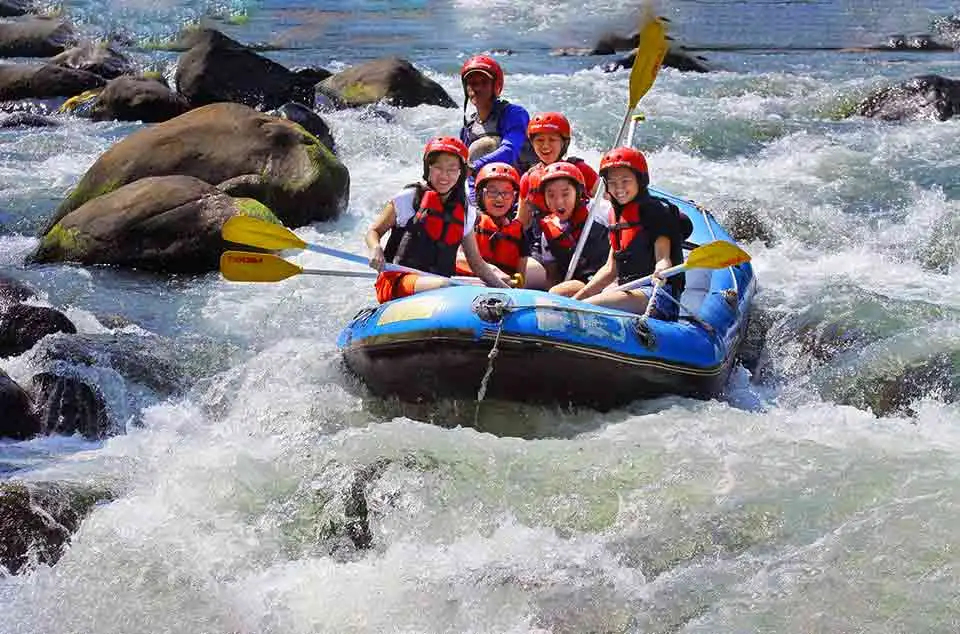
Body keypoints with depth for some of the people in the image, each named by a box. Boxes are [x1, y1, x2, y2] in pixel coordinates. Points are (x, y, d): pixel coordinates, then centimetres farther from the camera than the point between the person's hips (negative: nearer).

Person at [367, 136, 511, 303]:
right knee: (444, 285, -36)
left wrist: (505, 288, 9)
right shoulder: (409, 198, 2)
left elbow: (477, 263, 20)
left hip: (440, 281, 5)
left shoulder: (466, 212, 14)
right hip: (398, 282, -5)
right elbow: (374, 231, 8)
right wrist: (376, 249, -15)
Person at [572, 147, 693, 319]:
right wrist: (577, 297, 8)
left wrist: (661, 269, -40)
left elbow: (663, 258, -15)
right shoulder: (617, 215, 18)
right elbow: (611, 269, 17)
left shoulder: (656, 211, -6)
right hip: (629, 291, 9)